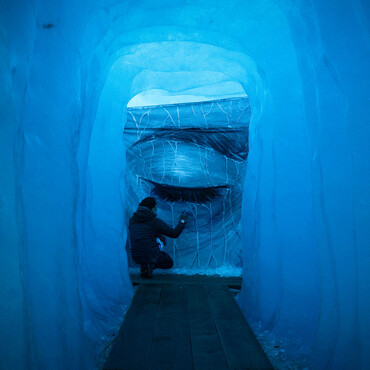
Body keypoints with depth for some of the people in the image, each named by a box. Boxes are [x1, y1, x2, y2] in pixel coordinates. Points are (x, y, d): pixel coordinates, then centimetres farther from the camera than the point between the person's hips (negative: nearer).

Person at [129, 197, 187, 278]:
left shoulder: (132, 220, 4)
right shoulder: (155, 222, -11)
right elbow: (174, 234, -4)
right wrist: (182, 221, 10)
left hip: (136, 257, 5)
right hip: (152, 256, -5)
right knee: (169, 263, 25)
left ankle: (144, 266, 13)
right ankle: (151, 265, -3)